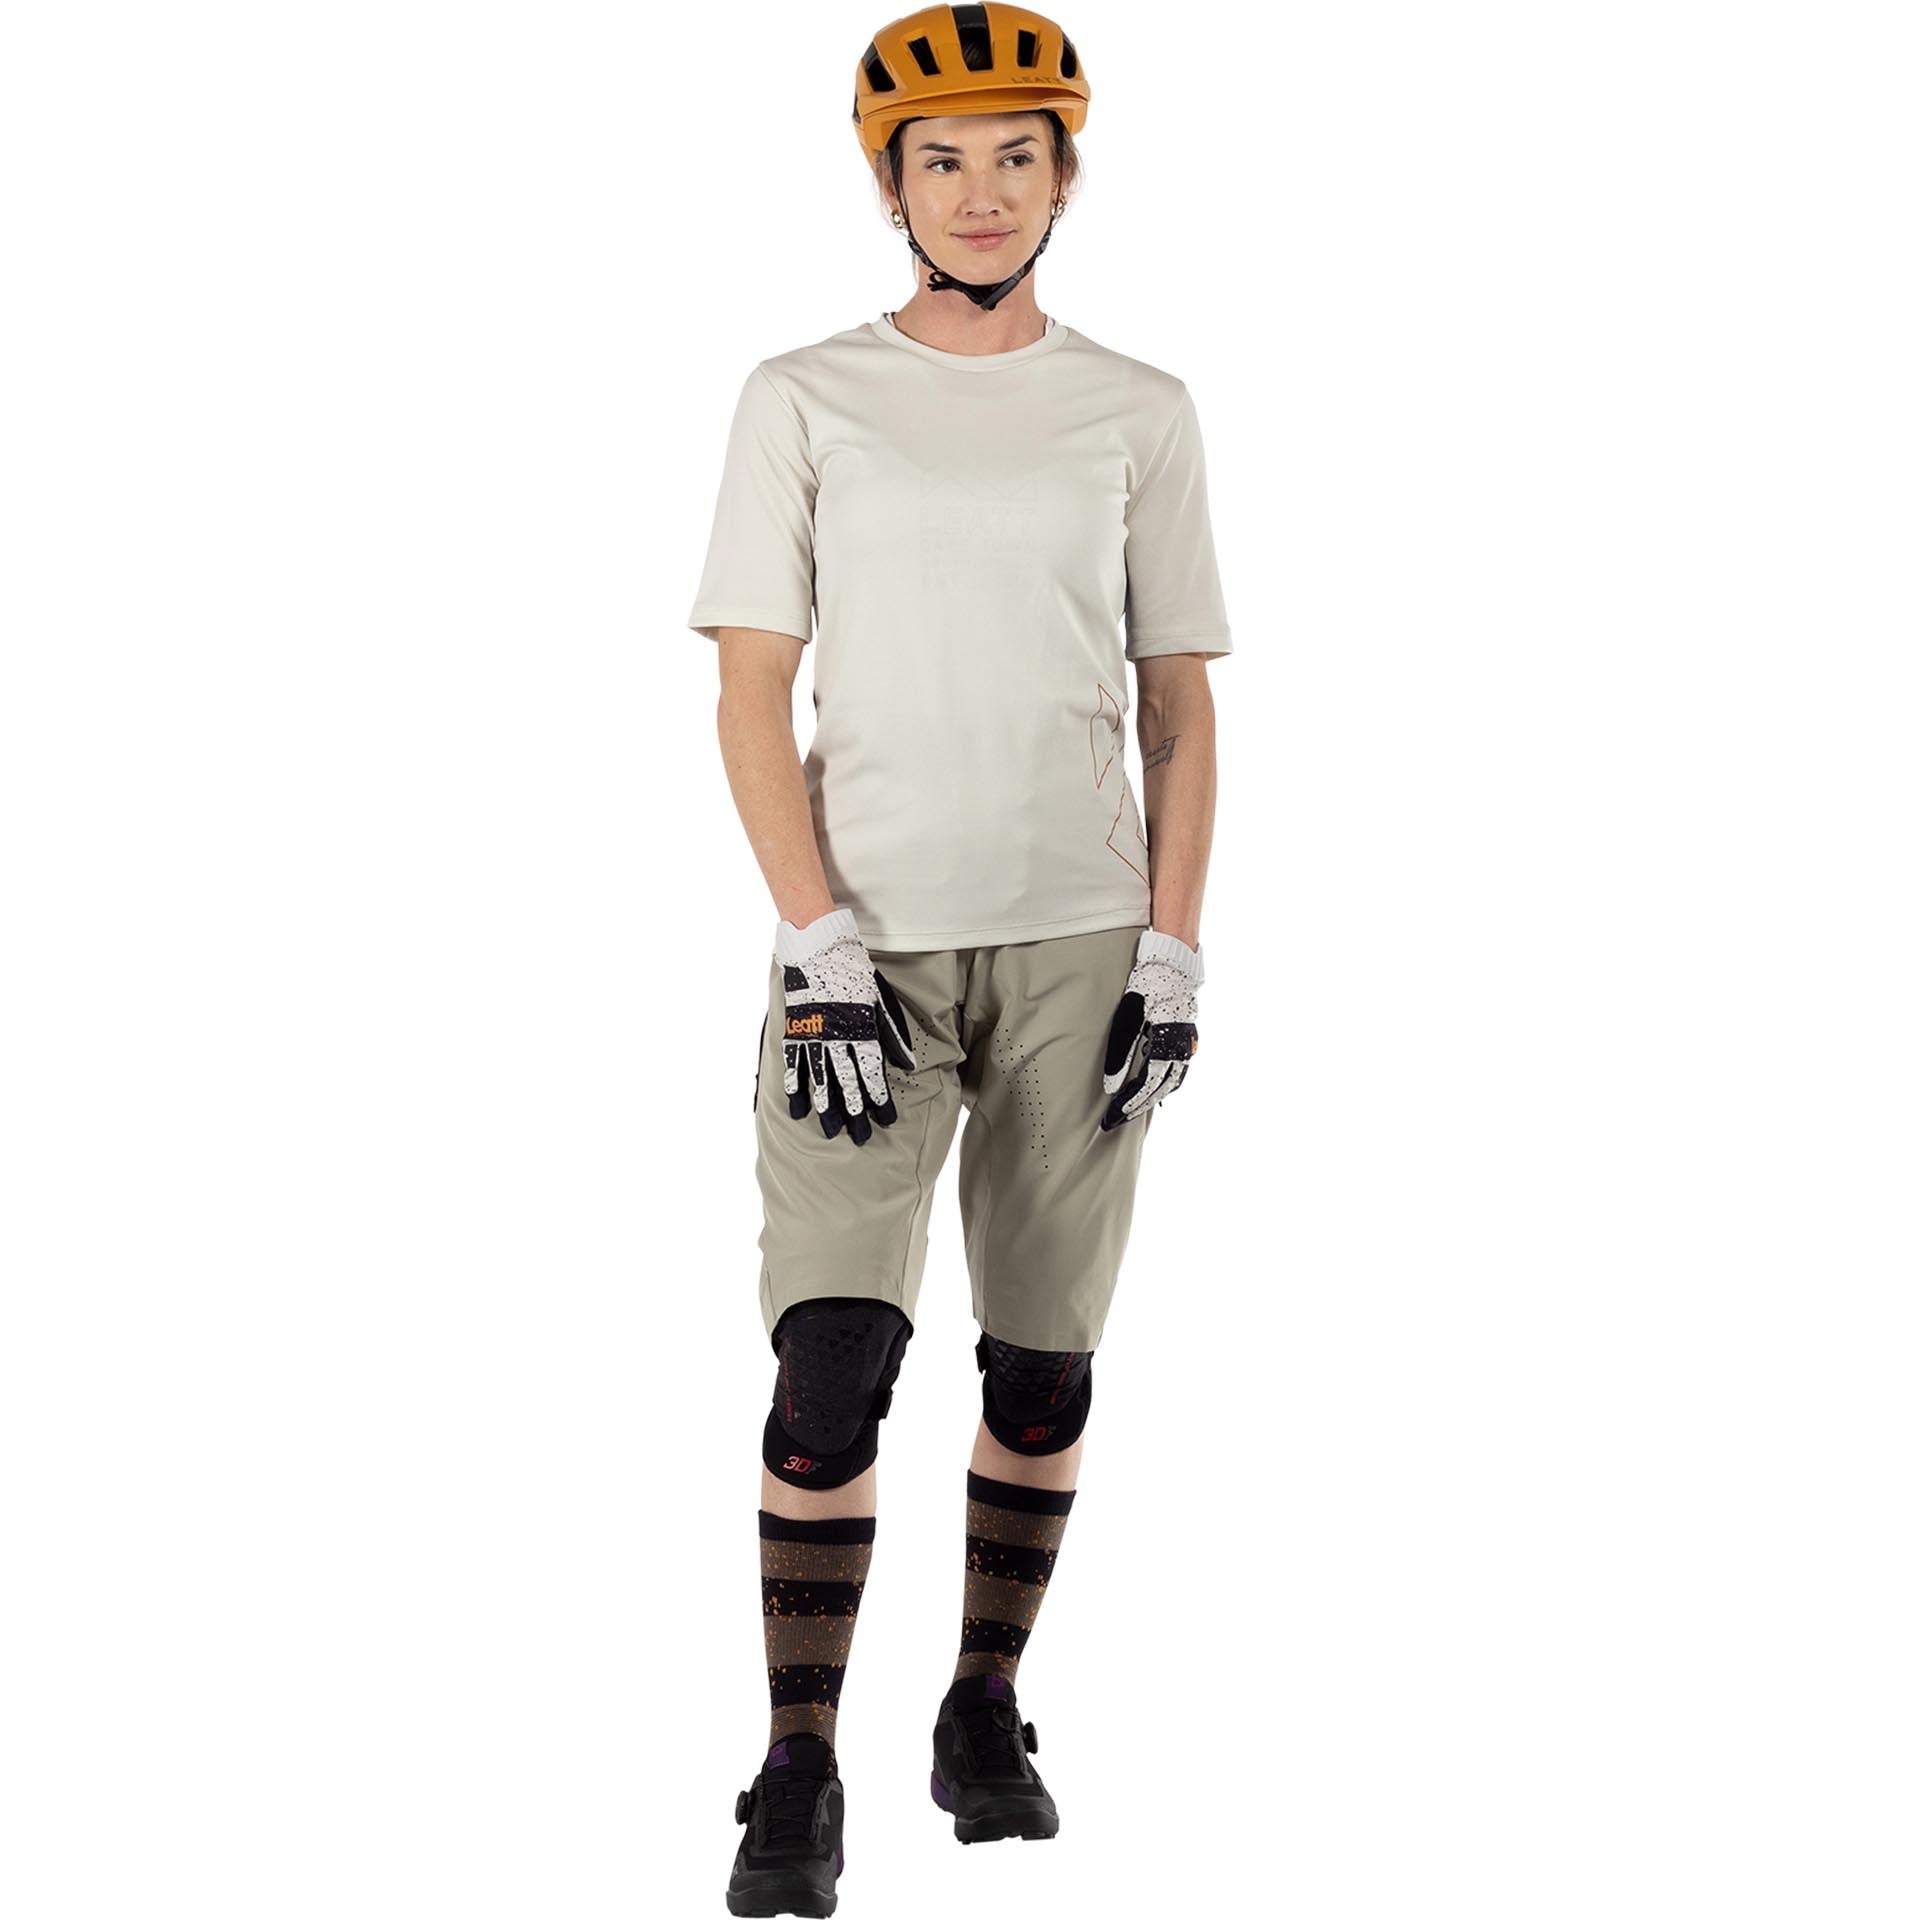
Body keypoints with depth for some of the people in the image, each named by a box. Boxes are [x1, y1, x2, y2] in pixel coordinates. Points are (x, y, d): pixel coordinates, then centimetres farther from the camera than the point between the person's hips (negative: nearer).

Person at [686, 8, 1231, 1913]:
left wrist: (1171, 955, 0)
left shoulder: (1139, 413, 9)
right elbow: (753, 700, 0)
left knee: (1043, 1367, 6)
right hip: (869, 942, -2)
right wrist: (821, 954, -10)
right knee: (834, 1356, -11)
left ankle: (986, 1719, 23)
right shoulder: (803, 401, 4)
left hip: (1079, 944, 2)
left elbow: (1179, 711, 10)